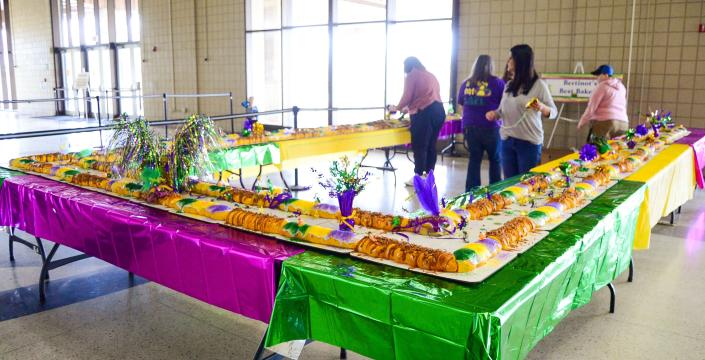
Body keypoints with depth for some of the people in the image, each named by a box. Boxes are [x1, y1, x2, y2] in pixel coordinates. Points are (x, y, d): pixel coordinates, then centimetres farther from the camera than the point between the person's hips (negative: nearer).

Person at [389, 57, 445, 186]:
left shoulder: (411, 76, 2)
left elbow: (407, 96, -5)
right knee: (431, 145, 12)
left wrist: (397, 107, 13)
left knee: (419, 146, -3)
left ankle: (418, 177, -1)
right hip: (438, 111, 8)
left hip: (424, 113, -8)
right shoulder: (431, 76, 24)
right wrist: (410, 107, 32)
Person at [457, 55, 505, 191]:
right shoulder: (497, 82, -6)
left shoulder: (466, 83, 5)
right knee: (495, 160, 12)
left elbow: (461, 103, 18)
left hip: (470, 127, 3)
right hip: (491, 127, -3)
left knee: (474, 159, 12)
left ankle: (471, 191, 12)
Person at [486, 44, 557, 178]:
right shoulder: (508, 85, 10)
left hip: (529, 142, -5)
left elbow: (553, 111, -6)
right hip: (507, 140, 5)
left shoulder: (539, 85, -6)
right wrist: (494, 113, -3)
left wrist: (542, 107, -27)